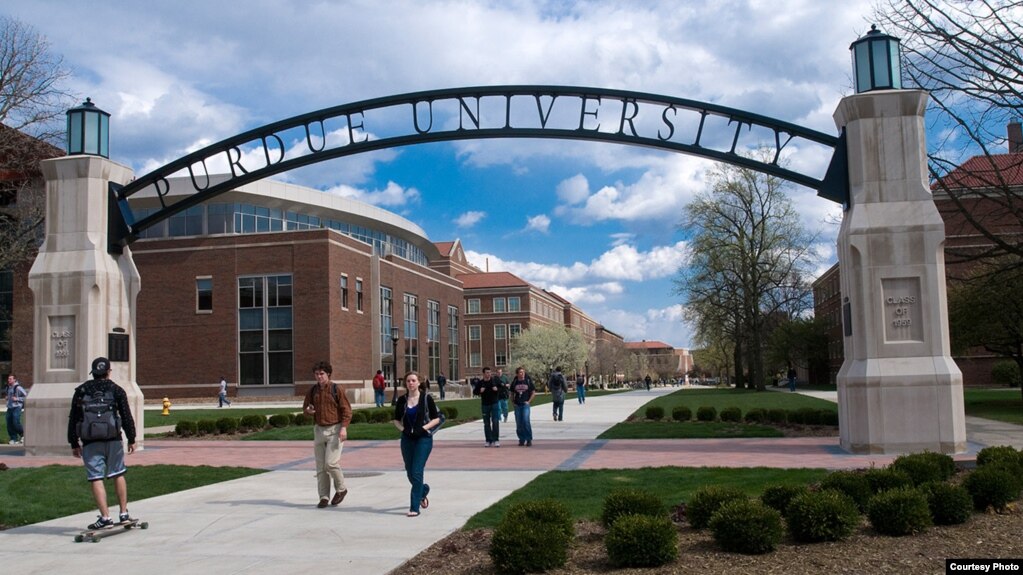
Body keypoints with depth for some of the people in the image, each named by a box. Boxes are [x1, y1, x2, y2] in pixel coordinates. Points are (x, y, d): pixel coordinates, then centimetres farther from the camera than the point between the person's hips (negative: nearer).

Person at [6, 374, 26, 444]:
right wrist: (7, 398, 10)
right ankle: (14, 439, 11)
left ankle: (23, 435, 8)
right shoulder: (8, 387, 11)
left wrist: (17, 399, -17)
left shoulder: (18, 388, -11)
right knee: (9, 424, 2)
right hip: (10, 408, 7)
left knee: (16, 423, -15)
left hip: (17, 408, -7)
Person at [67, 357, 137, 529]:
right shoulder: (116, 390, 3)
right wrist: (131, 439, 9)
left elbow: (73, 420, 8)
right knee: (118, 475, 13)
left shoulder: (80, 392, 7)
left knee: (96, 479, -1)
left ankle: (105, 517, -7)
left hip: (90, 443, 0)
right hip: (113, 440, 0)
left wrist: (74, 444, 14)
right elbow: (126, 417, 2)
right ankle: (124, 513, 14)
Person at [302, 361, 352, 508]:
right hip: (319, 429, 5)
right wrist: (308, 410, -6)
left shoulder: (336, 390, -7)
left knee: (331, 463, -12)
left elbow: (346, 410, -8)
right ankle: (324, 497, 12)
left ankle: (341, 489, 10)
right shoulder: (313, 390, 8)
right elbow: (305, 406, 19)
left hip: (334, 430, -5)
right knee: (320, 466, 5)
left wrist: (344, 427, -19)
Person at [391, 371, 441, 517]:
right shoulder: (402, 400, 3)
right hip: (407, 439, 4)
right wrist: (402, 428, -4)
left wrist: (424, 428, -14)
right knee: (410, 474, 12)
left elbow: (436, 418, -2)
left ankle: (414, 507, -4)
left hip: (423, 439, -4)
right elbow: (396, 419, 14)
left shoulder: (426, 398, -6)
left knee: (417, 473, -11)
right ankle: (423, 490, 43)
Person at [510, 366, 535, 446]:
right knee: (519, 423, 4)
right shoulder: (514, 382, 5)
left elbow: (533, 392, 6)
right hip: (517, 405, 3)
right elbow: (512, 393, 17)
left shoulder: (528, 381, 0)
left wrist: (529, 401, -2)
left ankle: (529, 440, -7)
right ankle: (522, 440, 15)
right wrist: (513, 401, 6)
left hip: (525, 404, -3)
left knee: (526, 421, -16)